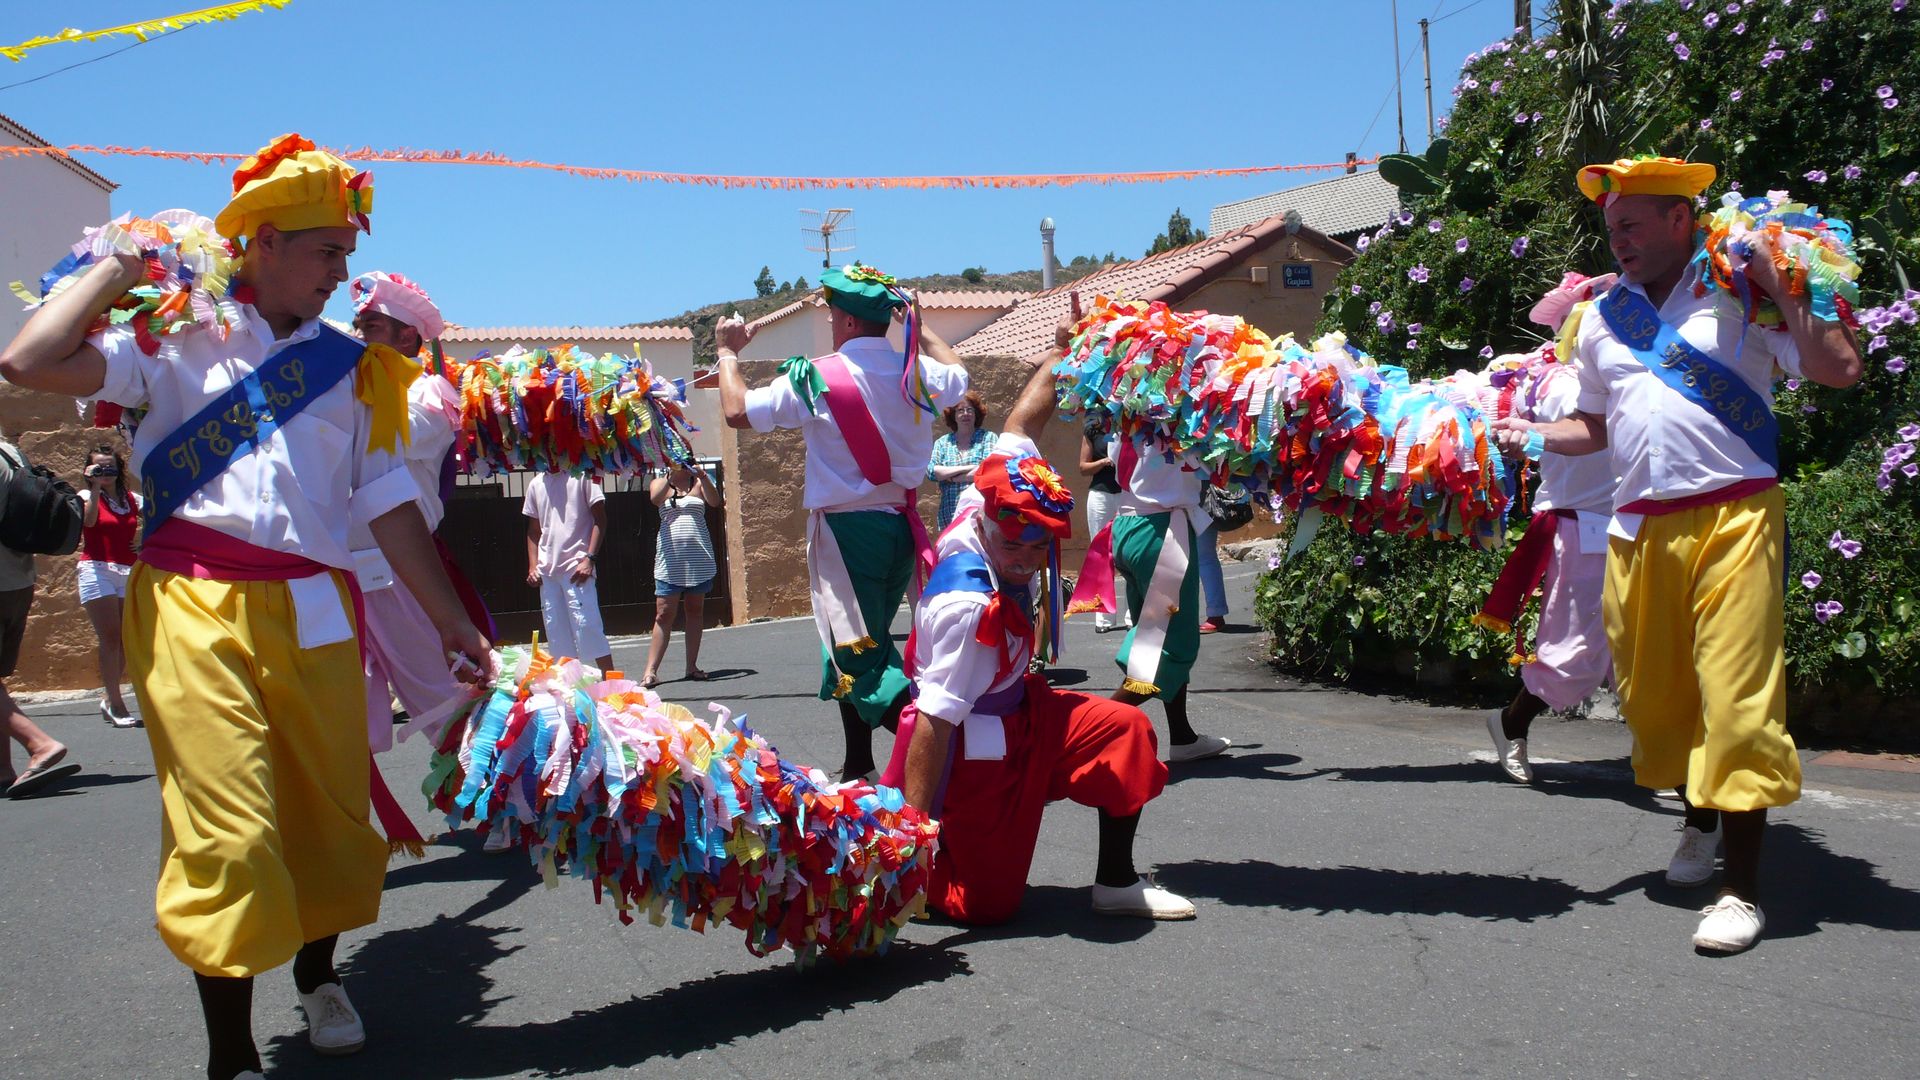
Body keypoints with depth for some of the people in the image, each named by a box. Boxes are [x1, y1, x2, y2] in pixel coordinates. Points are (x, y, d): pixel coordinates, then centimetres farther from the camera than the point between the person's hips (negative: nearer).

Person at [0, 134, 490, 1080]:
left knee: (330, 806, 9)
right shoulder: (175, 334, 7)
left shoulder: (349, 365, 16)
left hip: (315, 611, 4)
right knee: (227, 828, -9)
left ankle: (318, 978, 35)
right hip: (197, 608, -4)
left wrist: (447, 616, 11)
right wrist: (116, 270, 5)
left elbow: (388, 501, 14)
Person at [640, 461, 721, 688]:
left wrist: (703, 477, -24)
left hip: (699, 558, 1)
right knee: (664, 614, -5)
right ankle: (651, 670, -6)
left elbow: (714, 501, -8)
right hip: (670, 560, -1)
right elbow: (655, 498, -13)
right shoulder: (660, 483, 8)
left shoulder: (698, 483, 9)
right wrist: (670, 476, -28)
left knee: (695, 611, 6)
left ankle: (692, 666, 12)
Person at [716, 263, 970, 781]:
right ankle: (859, 765, 30)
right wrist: (919, 323, 33)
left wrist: (727, 353, 6)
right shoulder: (917, 373, 2)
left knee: (859, 659, -3)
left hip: (846, 528, -6)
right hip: (901, 526, 6)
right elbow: (958, 375, 25)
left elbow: (737, 411, -10)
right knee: (861, 645, 21)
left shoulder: (816, 378, -14)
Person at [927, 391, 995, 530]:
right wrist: (966, 468, -8)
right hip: (950, 517, 2)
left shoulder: (988, 438, 7)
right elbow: (931, 472, 0)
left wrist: (950, 477, -4)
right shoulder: (942, 443, 15)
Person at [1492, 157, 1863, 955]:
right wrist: (1531, 434, 4)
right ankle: (1699, 816, 38)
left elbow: (1840, 371, -5)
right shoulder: (1601, 318, 15)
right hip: (1642, 526, 5)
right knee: (1653, 691, 11)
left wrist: (1780, 290, -7)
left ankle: (1741, 886, 0)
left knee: (1736, 696, -7)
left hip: (1734, 519, -5)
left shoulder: (1736, 293, 1)